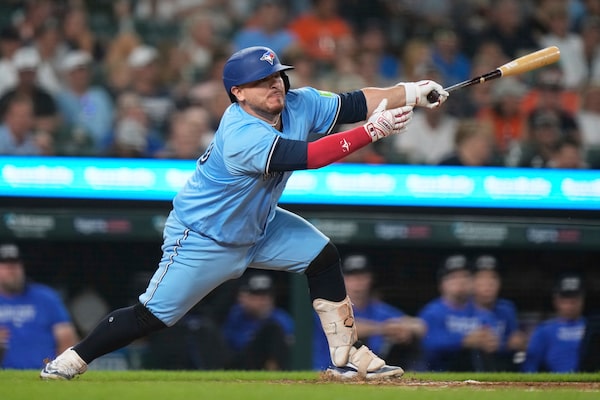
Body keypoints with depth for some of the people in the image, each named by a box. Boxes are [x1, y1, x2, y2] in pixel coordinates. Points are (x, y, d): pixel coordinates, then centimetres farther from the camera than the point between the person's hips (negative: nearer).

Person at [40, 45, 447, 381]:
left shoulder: (299, 104, -12)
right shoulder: (241, 137, -36)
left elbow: (354, 103, -14)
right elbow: (307, 156, -45)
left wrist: (411, 92, -29)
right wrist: (371, 132, -48)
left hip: (258, 225, 8)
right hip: (204, 238, -8)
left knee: (322, 256, -3)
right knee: (152, 315, -5)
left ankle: (347, 356, 2)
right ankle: (71, 361, 11)